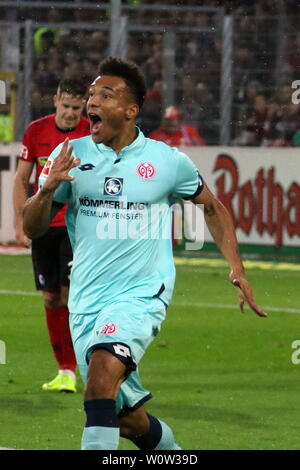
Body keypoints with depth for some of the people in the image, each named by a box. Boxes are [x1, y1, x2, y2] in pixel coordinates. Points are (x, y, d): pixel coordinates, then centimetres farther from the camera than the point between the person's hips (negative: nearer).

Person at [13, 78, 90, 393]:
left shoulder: (94, 133, -4)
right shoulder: (36, 131, 3)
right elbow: (21, 180, 10)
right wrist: (20, 223, 3)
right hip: (43, 225, 3)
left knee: (70, 292, -15)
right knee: (50, 298, 5)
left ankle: (70, 373, -12)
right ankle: (64, 369, 15)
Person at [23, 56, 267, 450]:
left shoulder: (168, 161, -2)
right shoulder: (71, 155, 1)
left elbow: (213, 207, 16)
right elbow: (33, 229, 2)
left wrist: (237, 268, 7)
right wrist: (47, 189, -18)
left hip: (142, 295, -3)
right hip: (87, 300, 3)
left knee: (102, 370, -31)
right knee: (129, 420, 8)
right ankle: (170, 450, 38)